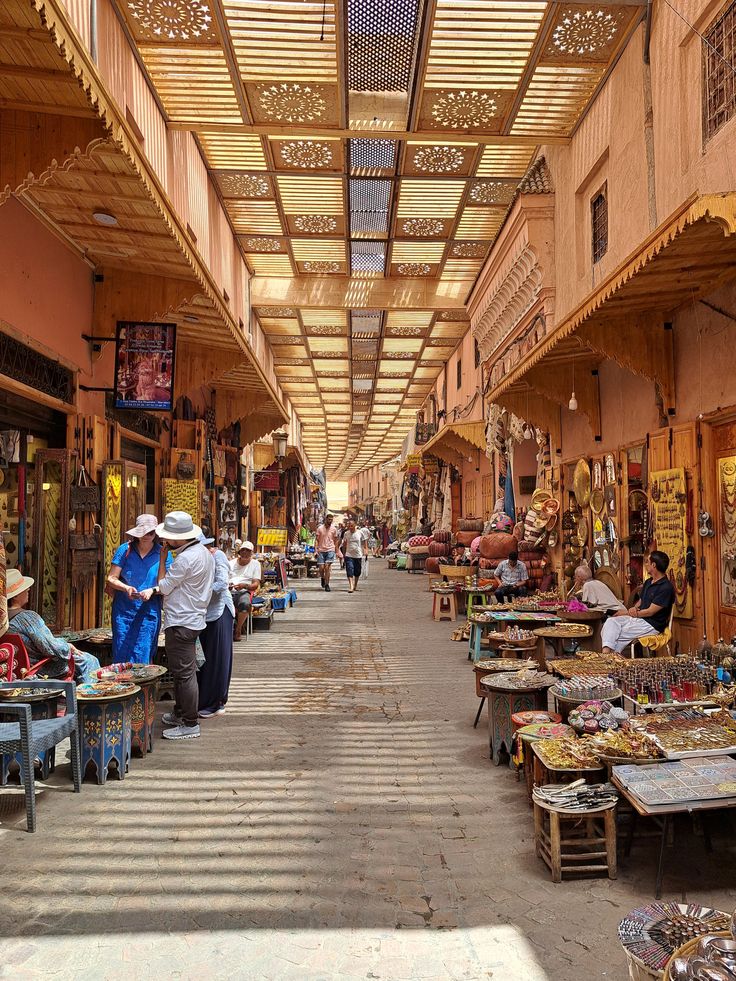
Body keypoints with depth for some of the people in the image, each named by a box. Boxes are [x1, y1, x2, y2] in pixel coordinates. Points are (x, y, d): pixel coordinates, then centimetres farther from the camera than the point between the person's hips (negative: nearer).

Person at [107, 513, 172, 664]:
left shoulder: (163, 553, 2)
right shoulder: (125, 549, 2)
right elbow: (111, 578, 1)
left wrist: (151, 591, -16)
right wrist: (126, 588, -16)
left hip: (149, 611, -1)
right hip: (123, 610, 1)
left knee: (142, 659, -1)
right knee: (121, 656, 3)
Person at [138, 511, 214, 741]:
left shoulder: (186, 558, -21)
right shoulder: (203, 552, 11)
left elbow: (164, 587, -10)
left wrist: (162, 558, -2)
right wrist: (154, 590, 7)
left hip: (181, 623, -10)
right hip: (192, 619, 10)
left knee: (184, 672, -4)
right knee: (181, 671, 20)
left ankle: (190, 724, 3)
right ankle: (179, 713, 33)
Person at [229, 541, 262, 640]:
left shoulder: (255, 564, 12)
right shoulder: (231, 563, 20)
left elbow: (256, 585, 3)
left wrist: (244, 586, -18)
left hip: (244, 592, -2)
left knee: (245, 603, -38)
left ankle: (238, 630, -16)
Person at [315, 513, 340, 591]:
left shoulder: (334, 529, 4)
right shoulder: (320, 528, 1)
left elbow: (335, 541, 11)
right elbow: (317, 540, 4)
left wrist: (336, 551, 8)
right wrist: (316, 550, -5)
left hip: (330, 550, 0)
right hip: (321, 550, 0)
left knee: (327, 567, -10)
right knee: (321, 568, -1)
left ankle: (327, 584, -2)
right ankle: (323, 578, 30)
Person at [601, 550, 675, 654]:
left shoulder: (666, 588, -16)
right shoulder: (648, 582, 14)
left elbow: (650, 612, -16)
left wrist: (627, 613, -7)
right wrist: (634, 608, -3)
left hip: (652, 624, -8)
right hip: (637, 618, 8)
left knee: (618, 633, -21)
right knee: (611, 621, -16)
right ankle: (606, 652, -31)